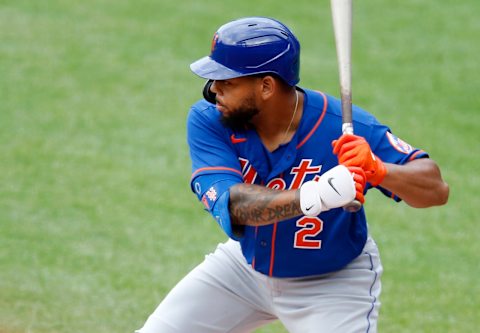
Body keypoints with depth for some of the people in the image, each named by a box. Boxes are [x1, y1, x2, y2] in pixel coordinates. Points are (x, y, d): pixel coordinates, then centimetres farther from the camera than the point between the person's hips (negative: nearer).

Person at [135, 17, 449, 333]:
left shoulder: (346, 128, -28)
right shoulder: (208, 121, -21)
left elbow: (436, 190, -29)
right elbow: (231, 204, -36)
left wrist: (378, 170, -51)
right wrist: (315, 196, -54)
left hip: (333, 282, -3)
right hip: (246, 267, 3)